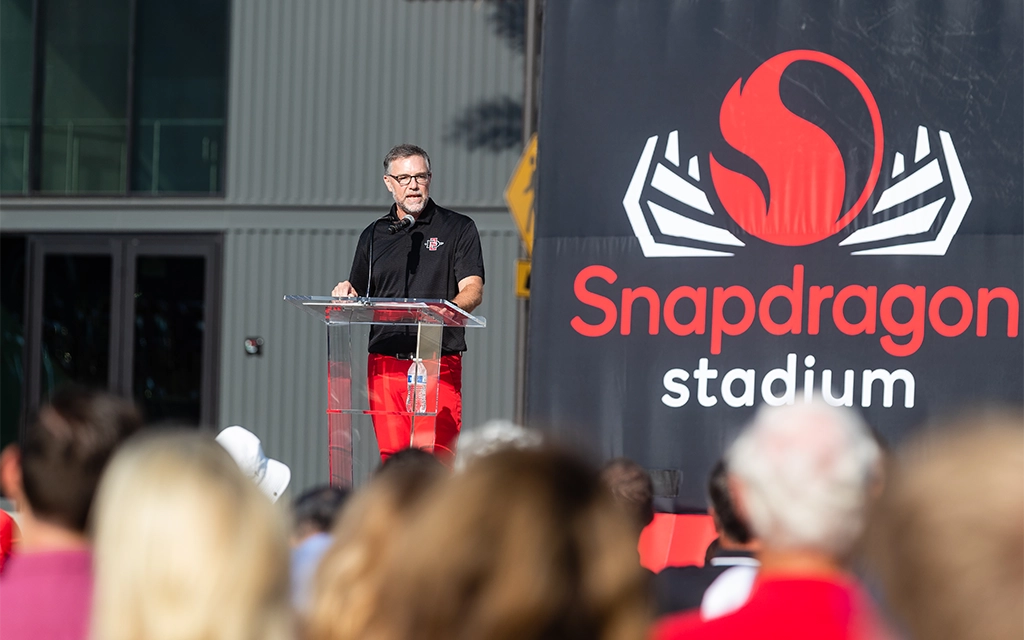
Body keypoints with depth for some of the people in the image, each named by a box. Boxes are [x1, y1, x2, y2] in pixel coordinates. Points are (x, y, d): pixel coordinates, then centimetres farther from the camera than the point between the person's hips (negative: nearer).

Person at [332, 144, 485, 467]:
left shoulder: (458, 228, 7)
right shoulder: (374, 235, 18)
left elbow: (473, 290, -4)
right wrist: (346, 295, -3)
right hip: (384, 364, 3)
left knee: (435, 460, -15)